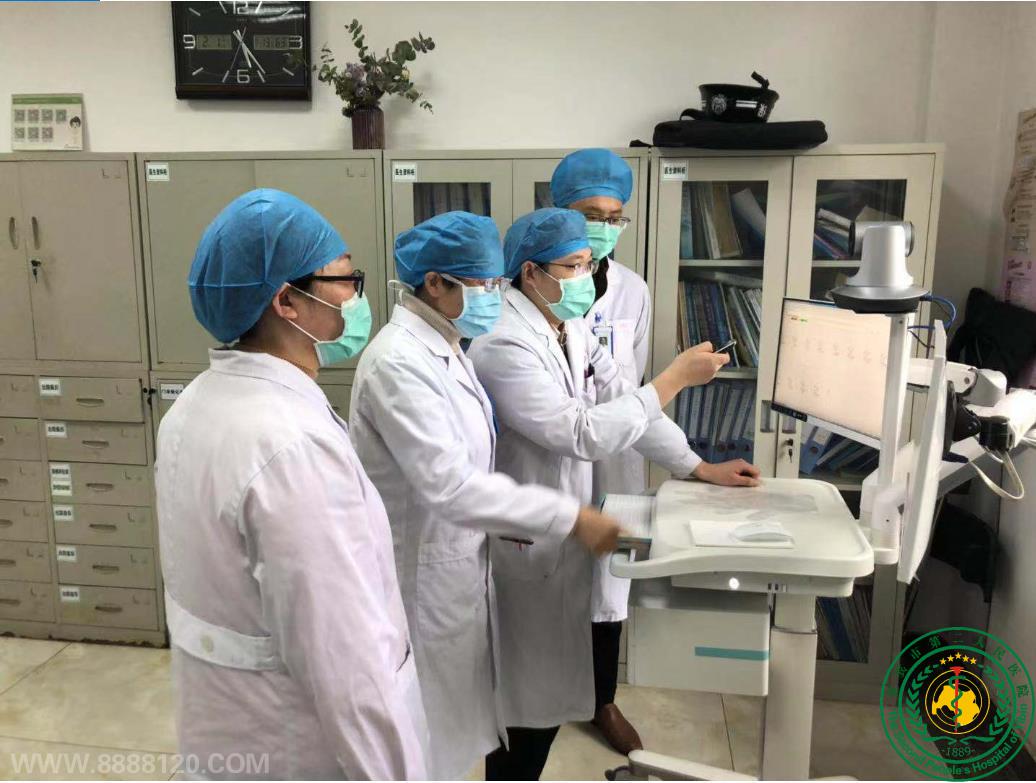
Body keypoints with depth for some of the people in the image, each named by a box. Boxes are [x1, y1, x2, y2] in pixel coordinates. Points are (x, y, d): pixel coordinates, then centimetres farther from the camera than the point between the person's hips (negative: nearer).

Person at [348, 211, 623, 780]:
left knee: (449, 733, 25)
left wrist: (506, 518, 0)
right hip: (419, 580, -9)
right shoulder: (400, 362, -26)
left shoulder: (442, 346, 6)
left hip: (453, 569, 9)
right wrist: (570, 519, -31)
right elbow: (448, 484, -32)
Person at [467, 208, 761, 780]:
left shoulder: (572, 330, 6)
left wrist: (701, 469, 7)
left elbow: (626, 402, 9)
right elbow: (582, 433, -28)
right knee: (525, 700, 7)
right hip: (524, 541, -8)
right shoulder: (504, 344, -23)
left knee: (547, 689, 21)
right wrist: (676, 378, -23)